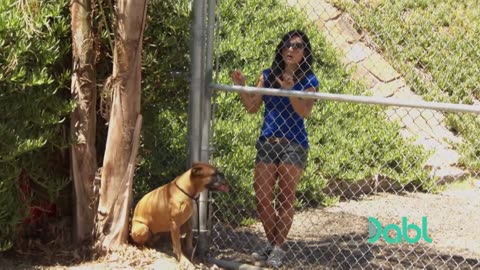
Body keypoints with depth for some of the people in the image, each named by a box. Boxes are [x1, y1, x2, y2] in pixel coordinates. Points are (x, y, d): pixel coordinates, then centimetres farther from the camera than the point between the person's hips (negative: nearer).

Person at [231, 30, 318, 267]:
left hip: (293, 144, -4)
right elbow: (253, 107, 7)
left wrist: (290, 90, -28)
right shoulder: (268, 75, 8)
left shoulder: (308, 80, -1)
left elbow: (305, 112, -14)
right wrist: (240, 87, -8)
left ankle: (278, 248, 10)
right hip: (266, 142, 4)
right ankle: (271, 243, 20)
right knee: (262, 198, 3)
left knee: (285, 199, 1)